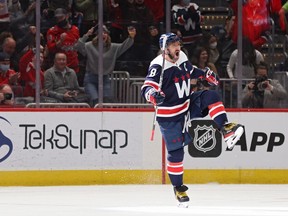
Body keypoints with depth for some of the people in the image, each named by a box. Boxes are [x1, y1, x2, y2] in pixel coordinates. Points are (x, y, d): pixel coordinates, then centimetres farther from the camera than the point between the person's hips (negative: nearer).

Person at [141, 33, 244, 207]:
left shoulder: (182, 57, 1)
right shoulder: (158, 66, -22)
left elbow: (190, 70, 23)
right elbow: (147, 88, -32)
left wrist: (206, 75, 13)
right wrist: (154, 95, -53)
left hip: (188, 104, 6)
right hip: (169, 116, -6)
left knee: (211, 97, -14)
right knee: (176, 151, -2)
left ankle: (226, 129, -20)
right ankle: (178, 187, 12)